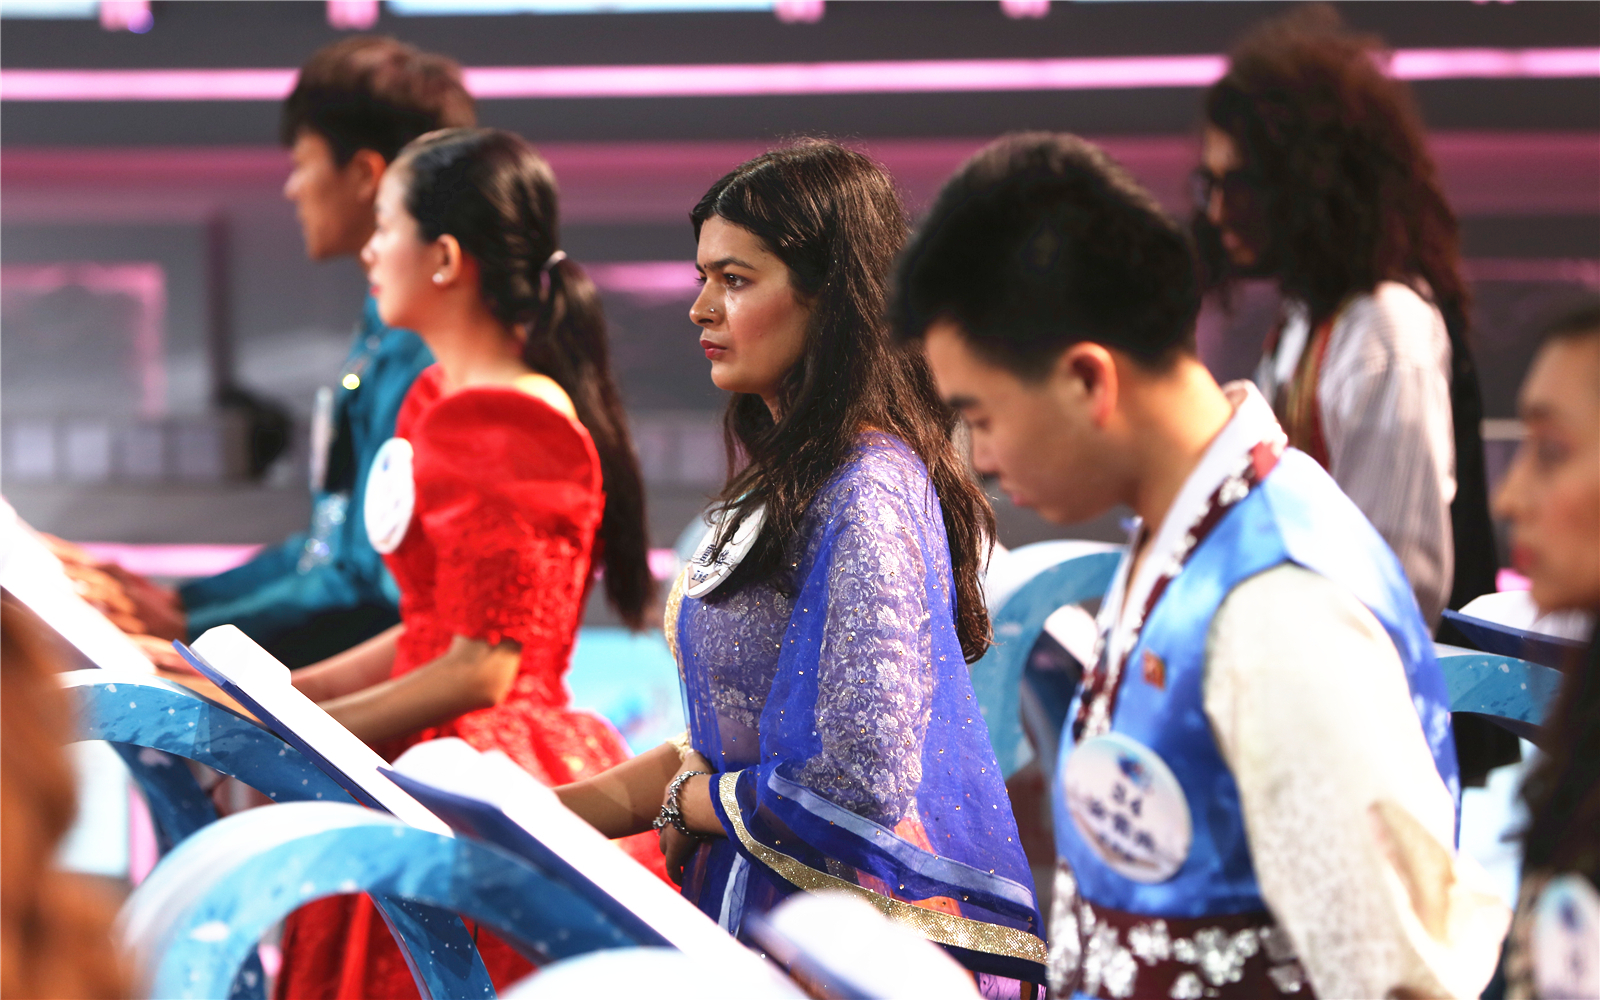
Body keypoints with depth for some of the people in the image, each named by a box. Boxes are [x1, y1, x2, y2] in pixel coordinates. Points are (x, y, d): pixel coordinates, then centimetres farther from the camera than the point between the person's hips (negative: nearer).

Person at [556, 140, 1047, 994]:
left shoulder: (865, 493, -16)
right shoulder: (783, 480, 13)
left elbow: (859, 787, -21)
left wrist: (689, 802, -5)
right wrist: (547, 813, 9)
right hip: (752, 916, 8)